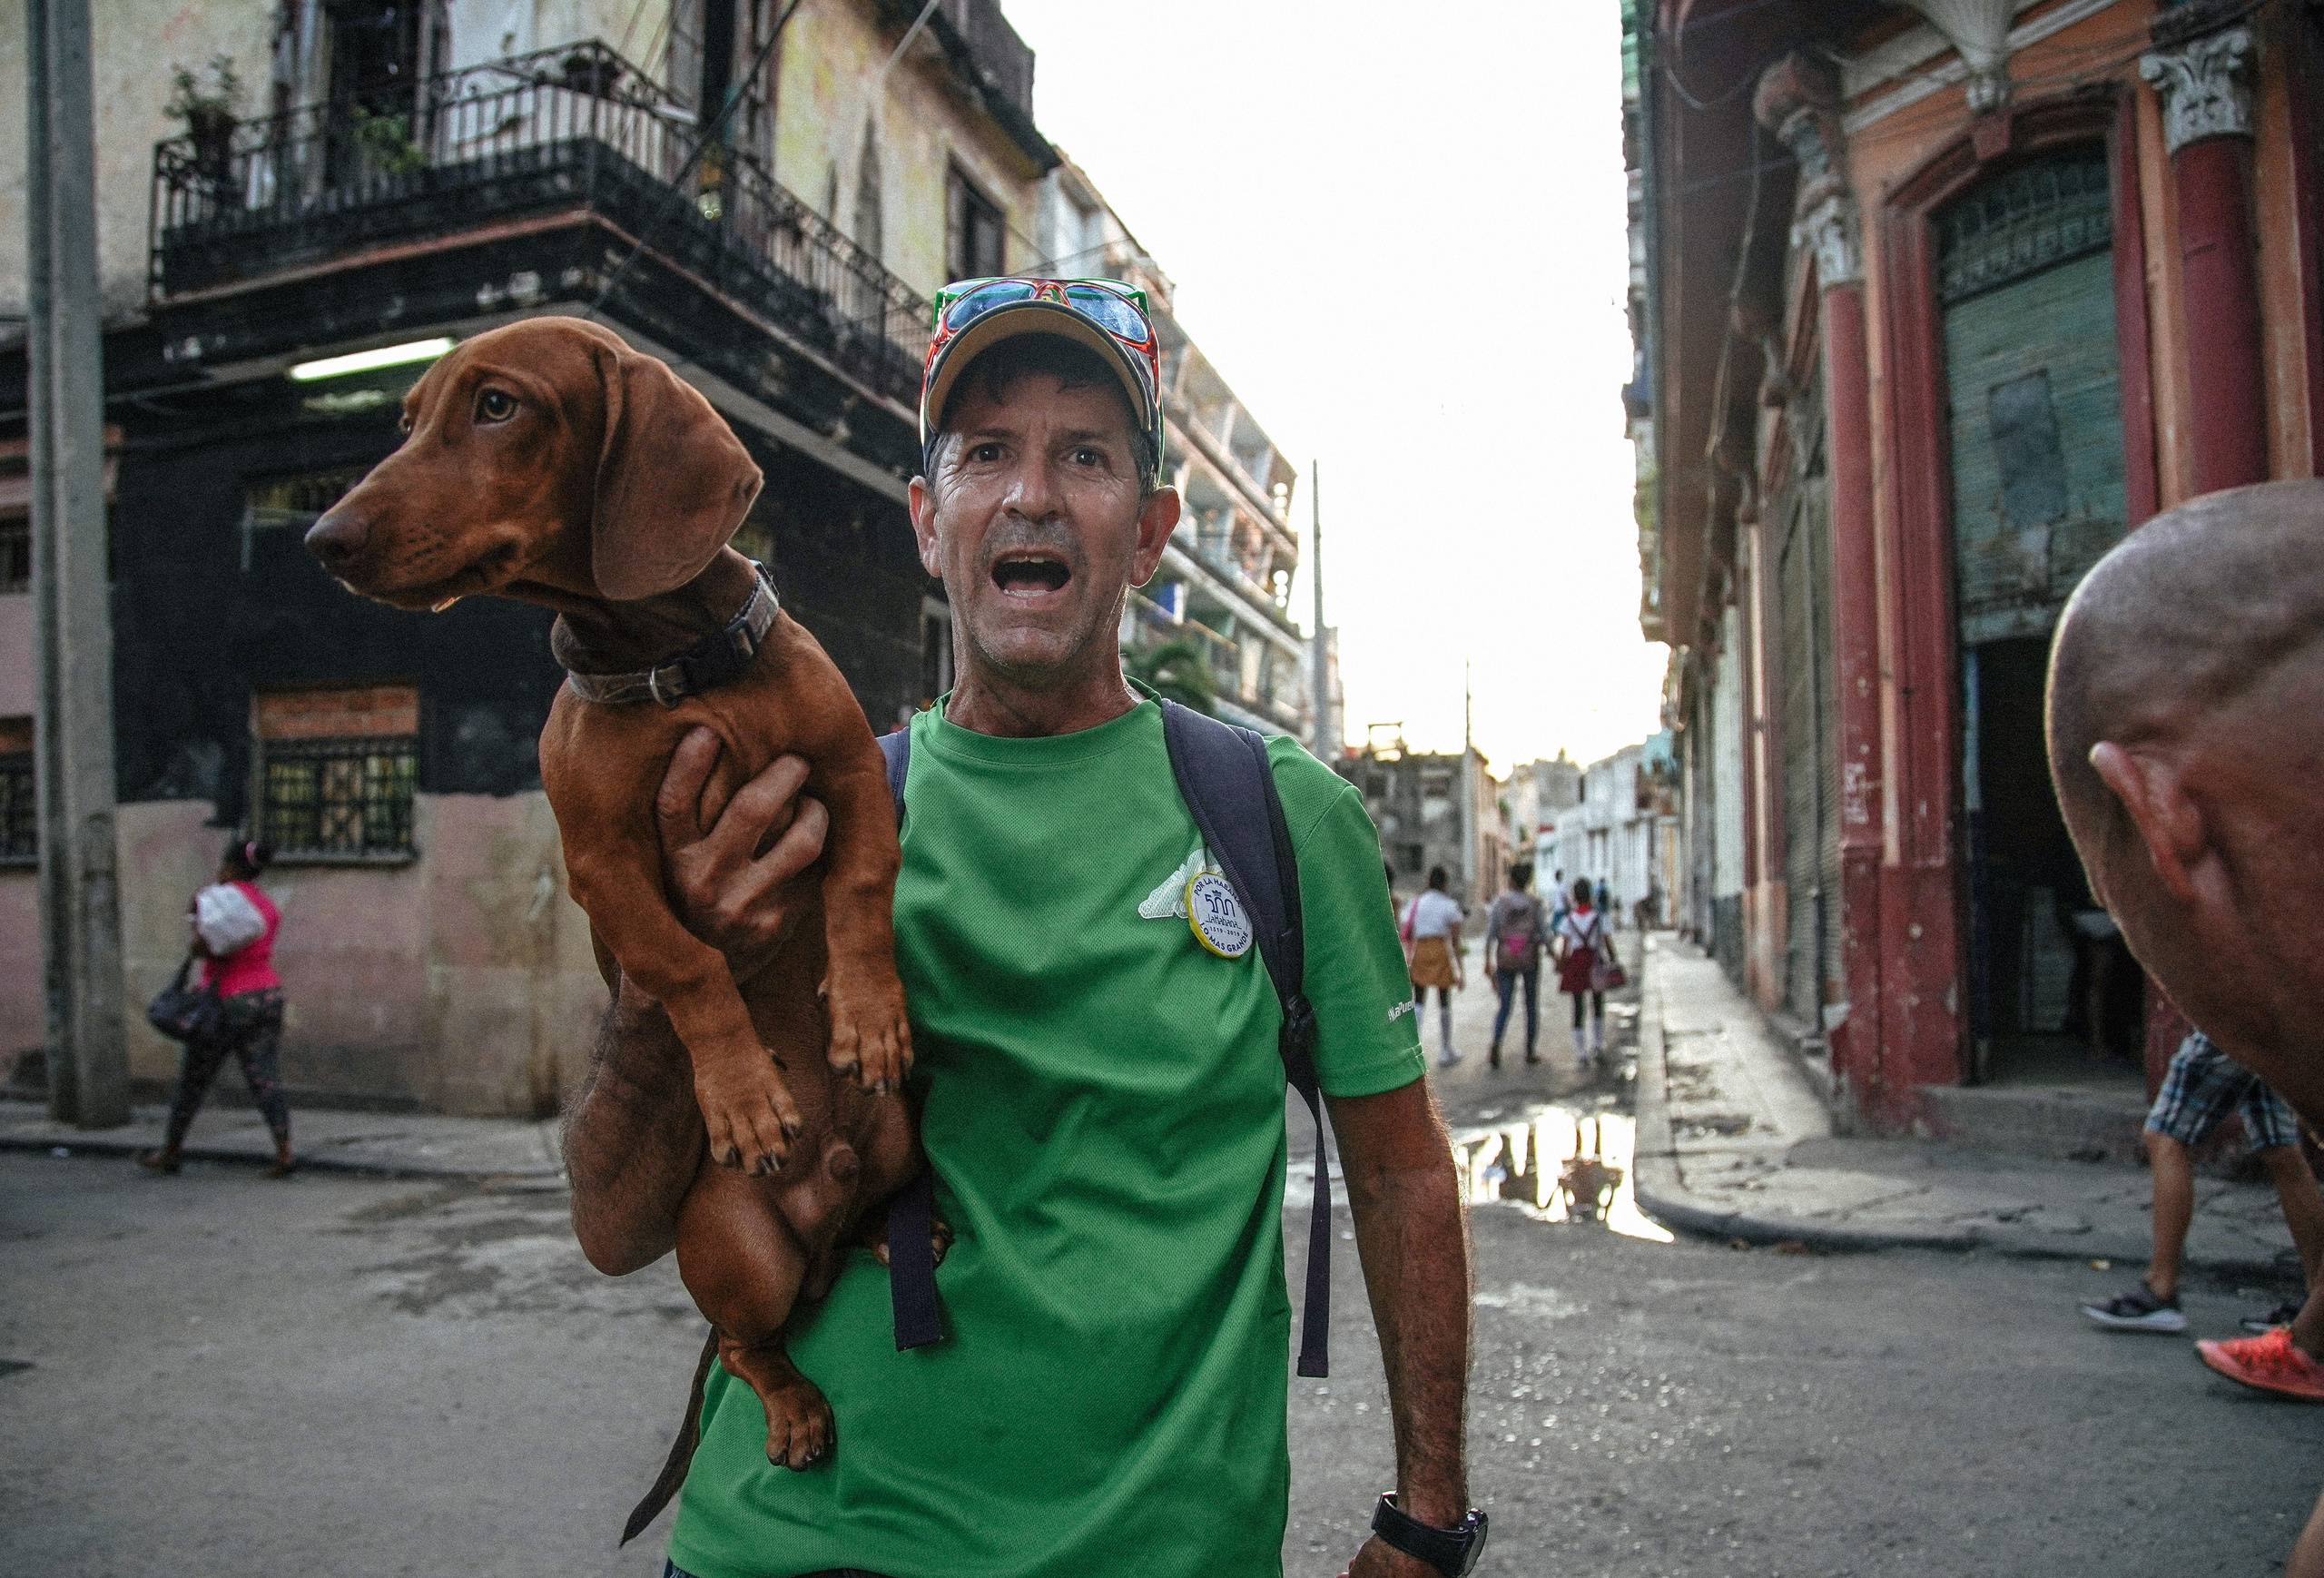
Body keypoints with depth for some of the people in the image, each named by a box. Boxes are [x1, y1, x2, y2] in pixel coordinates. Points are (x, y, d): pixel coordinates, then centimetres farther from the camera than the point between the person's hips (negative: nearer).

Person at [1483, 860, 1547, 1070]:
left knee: (1504, 1005, 7)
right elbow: (1543, 934, -4)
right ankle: (1531, 1050, 16)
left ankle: (1496, 1042, -17)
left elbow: (1490, 932, -5)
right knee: (1531, 1005, 14)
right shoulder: (1534, 904, -5)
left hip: (1505, 958, 0)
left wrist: (1488, 960, 0)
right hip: (1529, 958, 0)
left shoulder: (1500, 901, -4)